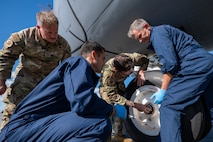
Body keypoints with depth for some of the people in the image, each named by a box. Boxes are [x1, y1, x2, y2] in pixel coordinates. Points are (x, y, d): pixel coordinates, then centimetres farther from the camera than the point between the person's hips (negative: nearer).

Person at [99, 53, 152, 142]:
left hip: (119, 84, 4)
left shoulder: (130, 58, -35)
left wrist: (140, 72, -34)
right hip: (107, 88, -4)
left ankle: (117, 134, 10)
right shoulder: (108, 73, -45)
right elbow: (112, 96, -38)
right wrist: (134, 105, -41)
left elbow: (145, 59, -14)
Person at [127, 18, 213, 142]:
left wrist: (163, 90, -9)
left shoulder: (157, 32, -5)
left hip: (196, 66, -11)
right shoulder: (162, 31, 25)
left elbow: (170, 64, -15)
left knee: (169, 107, -13)